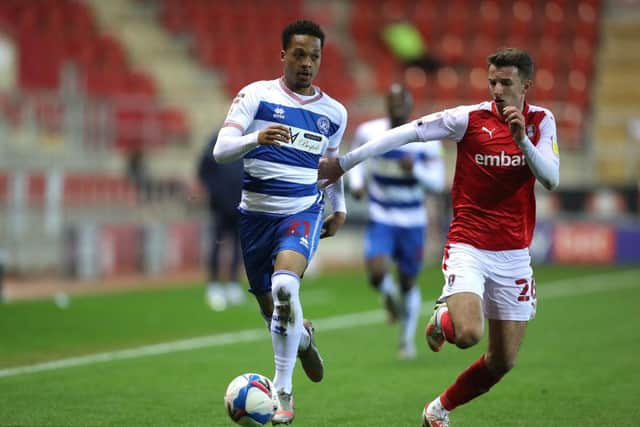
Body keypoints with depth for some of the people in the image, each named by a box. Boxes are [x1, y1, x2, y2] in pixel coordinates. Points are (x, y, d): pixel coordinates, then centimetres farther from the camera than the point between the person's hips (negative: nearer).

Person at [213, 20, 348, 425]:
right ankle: (303, 336, 47)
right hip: (257, 211, 1)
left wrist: (340, 208, 18)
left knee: (285, 285, -28)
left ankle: (283, 390, -19)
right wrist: (256, 138, -31)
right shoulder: (256, 95, -4)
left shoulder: (334, 113, 6)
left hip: (304, 211, -1)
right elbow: (221, 149, -12)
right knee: (270, 306, 8)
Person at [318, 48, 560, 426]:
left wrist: (522, 140, -23)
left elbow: (552, 179, -7)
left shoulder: (541, 122, 2)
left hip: (514, 253, 3)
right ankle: (442, 320, 11)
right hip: (469, 247, -3)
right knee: (468, 334, -27)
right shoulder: (470, 118, -8)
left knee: (503, 361, 5)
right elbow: (406, 134, -7)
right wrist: (344, 163, -7)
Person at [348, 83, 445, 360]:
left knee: (408, 283, 10)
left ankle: (408, 339, 33)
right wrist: (356, 182, -5)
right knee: (376, 272, -22)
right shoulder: (368, 132, -8)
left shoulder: (427, 139, -10)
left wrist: (415, 168, -28)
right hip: (380, 218, 0)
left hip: (412, 221, 0)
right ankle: (390, 296, 17)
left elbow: (437, 182, -10)